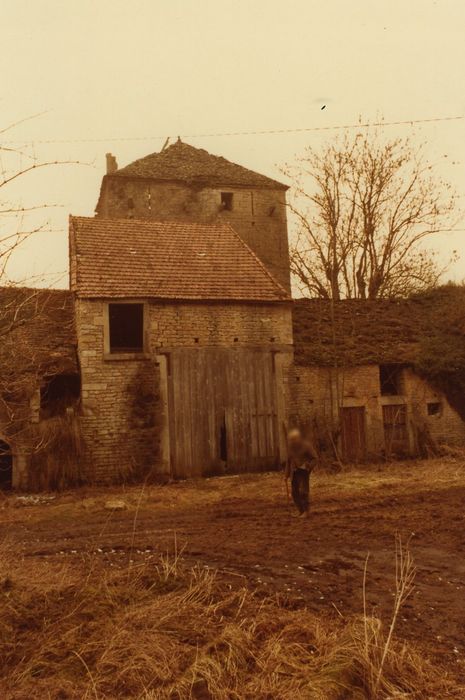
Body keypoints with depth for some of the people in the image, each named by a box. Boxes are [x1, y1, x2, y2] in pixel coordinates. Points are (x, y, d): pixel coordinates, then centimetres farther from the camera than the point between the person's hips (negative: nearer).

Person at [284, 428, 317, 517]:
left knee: (303, 491, -11)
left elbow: (313, 458, -6)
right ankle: (300, 511, 18)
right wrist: (286, 474, 12)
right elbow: (289, 461, 14)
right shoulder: (290, 447, 6)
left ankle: (306, 512, -2)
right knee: (295, 492, 4)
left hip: (303, 471, -5)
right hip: (294, 472, 5)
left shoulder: (306, 445, -10)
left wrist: (307, 466, -22)